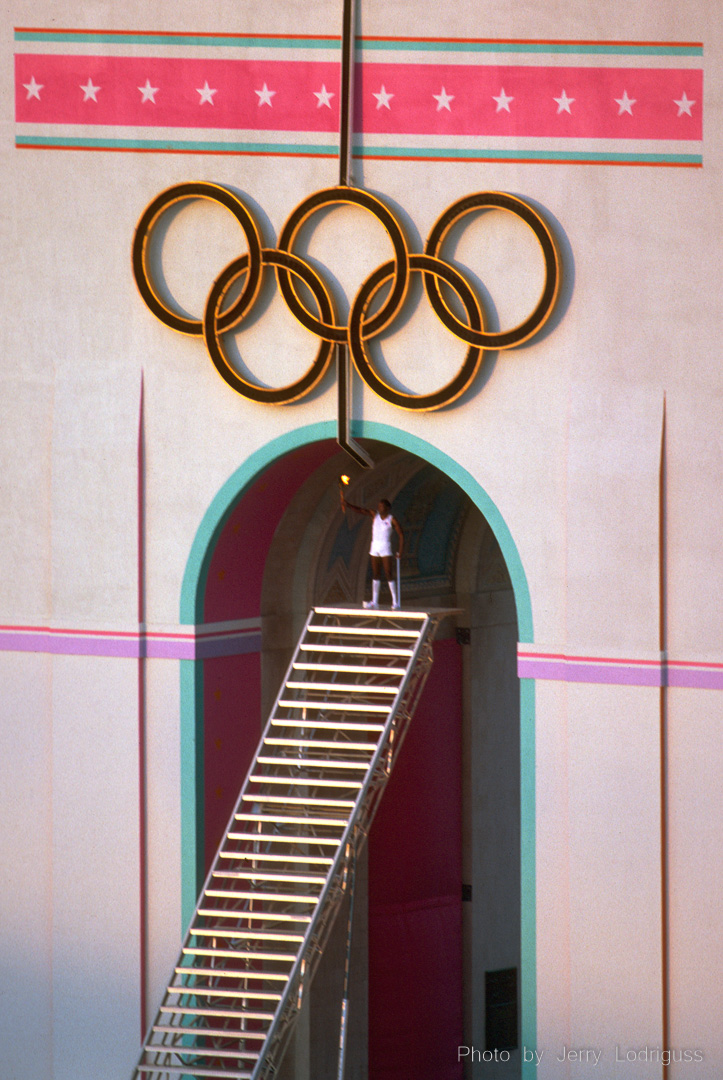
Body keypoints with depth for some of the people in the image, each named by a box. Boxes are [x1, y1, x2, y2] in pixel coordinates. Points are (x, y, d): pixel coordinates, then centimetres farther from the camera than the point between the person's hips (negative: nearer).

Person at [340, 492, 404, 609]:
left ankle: (395, 602, -7)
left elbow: (401, 536, -4)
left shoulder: (392, 520, -6)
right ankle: (374, 601, 12)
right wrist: (347, 505, -18)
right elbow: (360, 510, -4)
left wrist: (400, 551, -10)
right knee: (375, 574, 8)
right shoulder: (374, 515, 5)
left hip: (386, 548, -5)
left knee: (388, 574, -9)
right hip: (374, 547, 5)